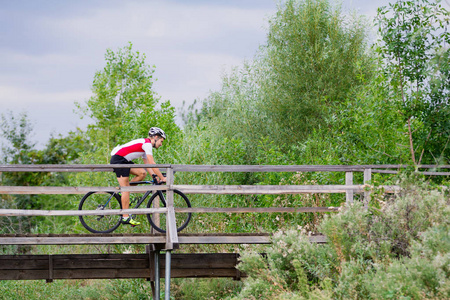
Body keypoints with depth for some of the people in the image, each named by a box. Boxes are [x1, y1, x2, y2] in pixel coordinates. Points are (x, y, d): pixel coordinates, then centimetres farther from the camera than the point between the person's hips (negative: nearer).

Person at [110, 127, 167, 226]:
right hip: (118, 159, -10)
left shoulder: (145, 144, 18)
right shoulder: (147, 144, -13)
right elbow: (152, 163, -17)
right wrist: (162, 178, -13)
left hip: (124, 161, 10)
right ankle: (125, 217, -9)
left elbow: (148, 164, 20)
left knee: (142, 173, 1)